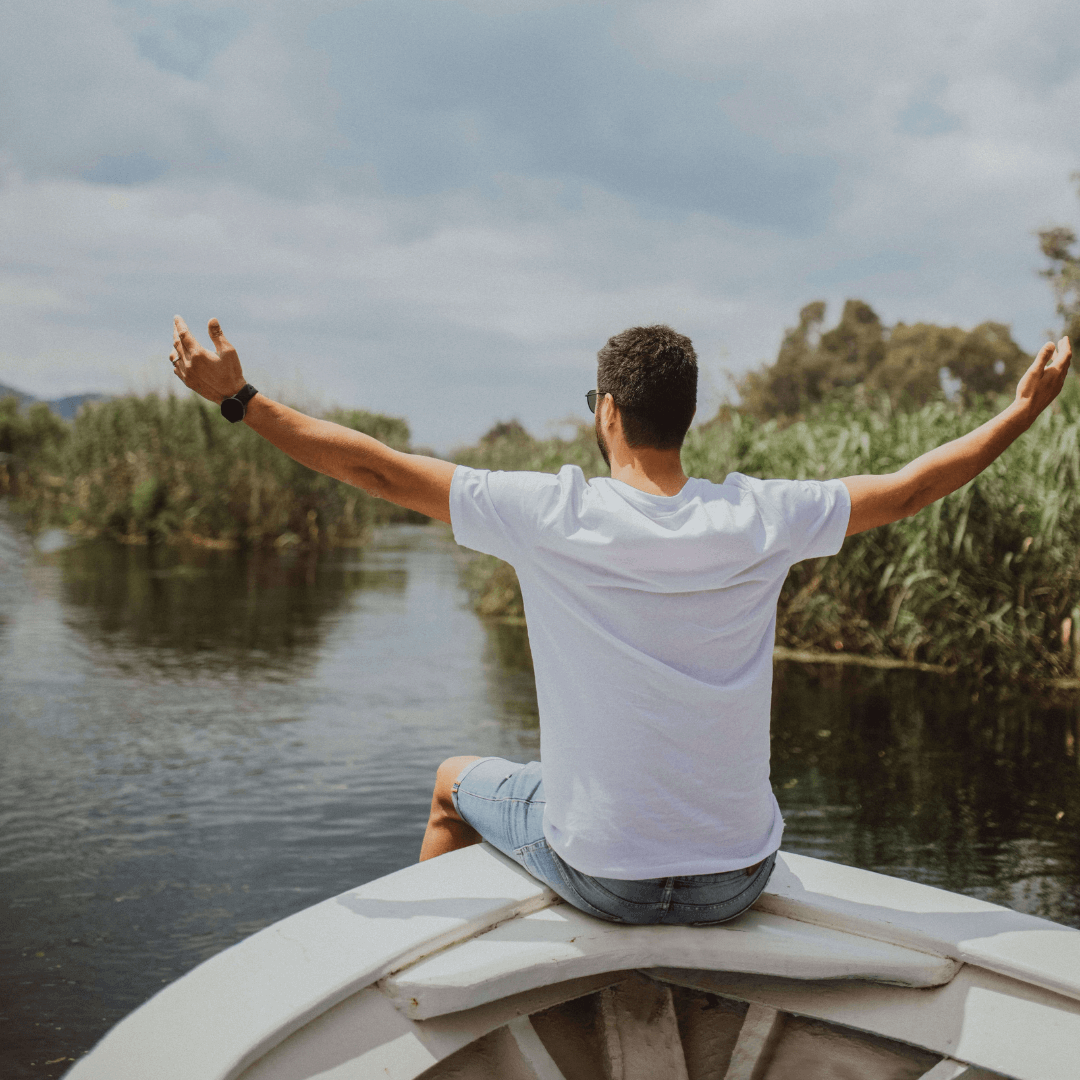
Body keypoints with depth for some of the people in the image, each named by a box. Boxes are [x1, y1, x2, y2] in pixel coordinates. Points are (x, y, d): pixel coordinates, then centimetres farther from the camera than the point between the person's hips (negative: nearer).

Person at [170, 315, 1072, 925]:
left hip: (600, 876, -2)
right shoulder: (758, 521, -11)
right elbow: (909, 489, 3)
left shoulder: (554, 516, -17)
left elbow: (376, 468, -11)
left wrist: (238, 398, -1)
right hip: (738, 884, 2)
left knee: (455, 782, 29)